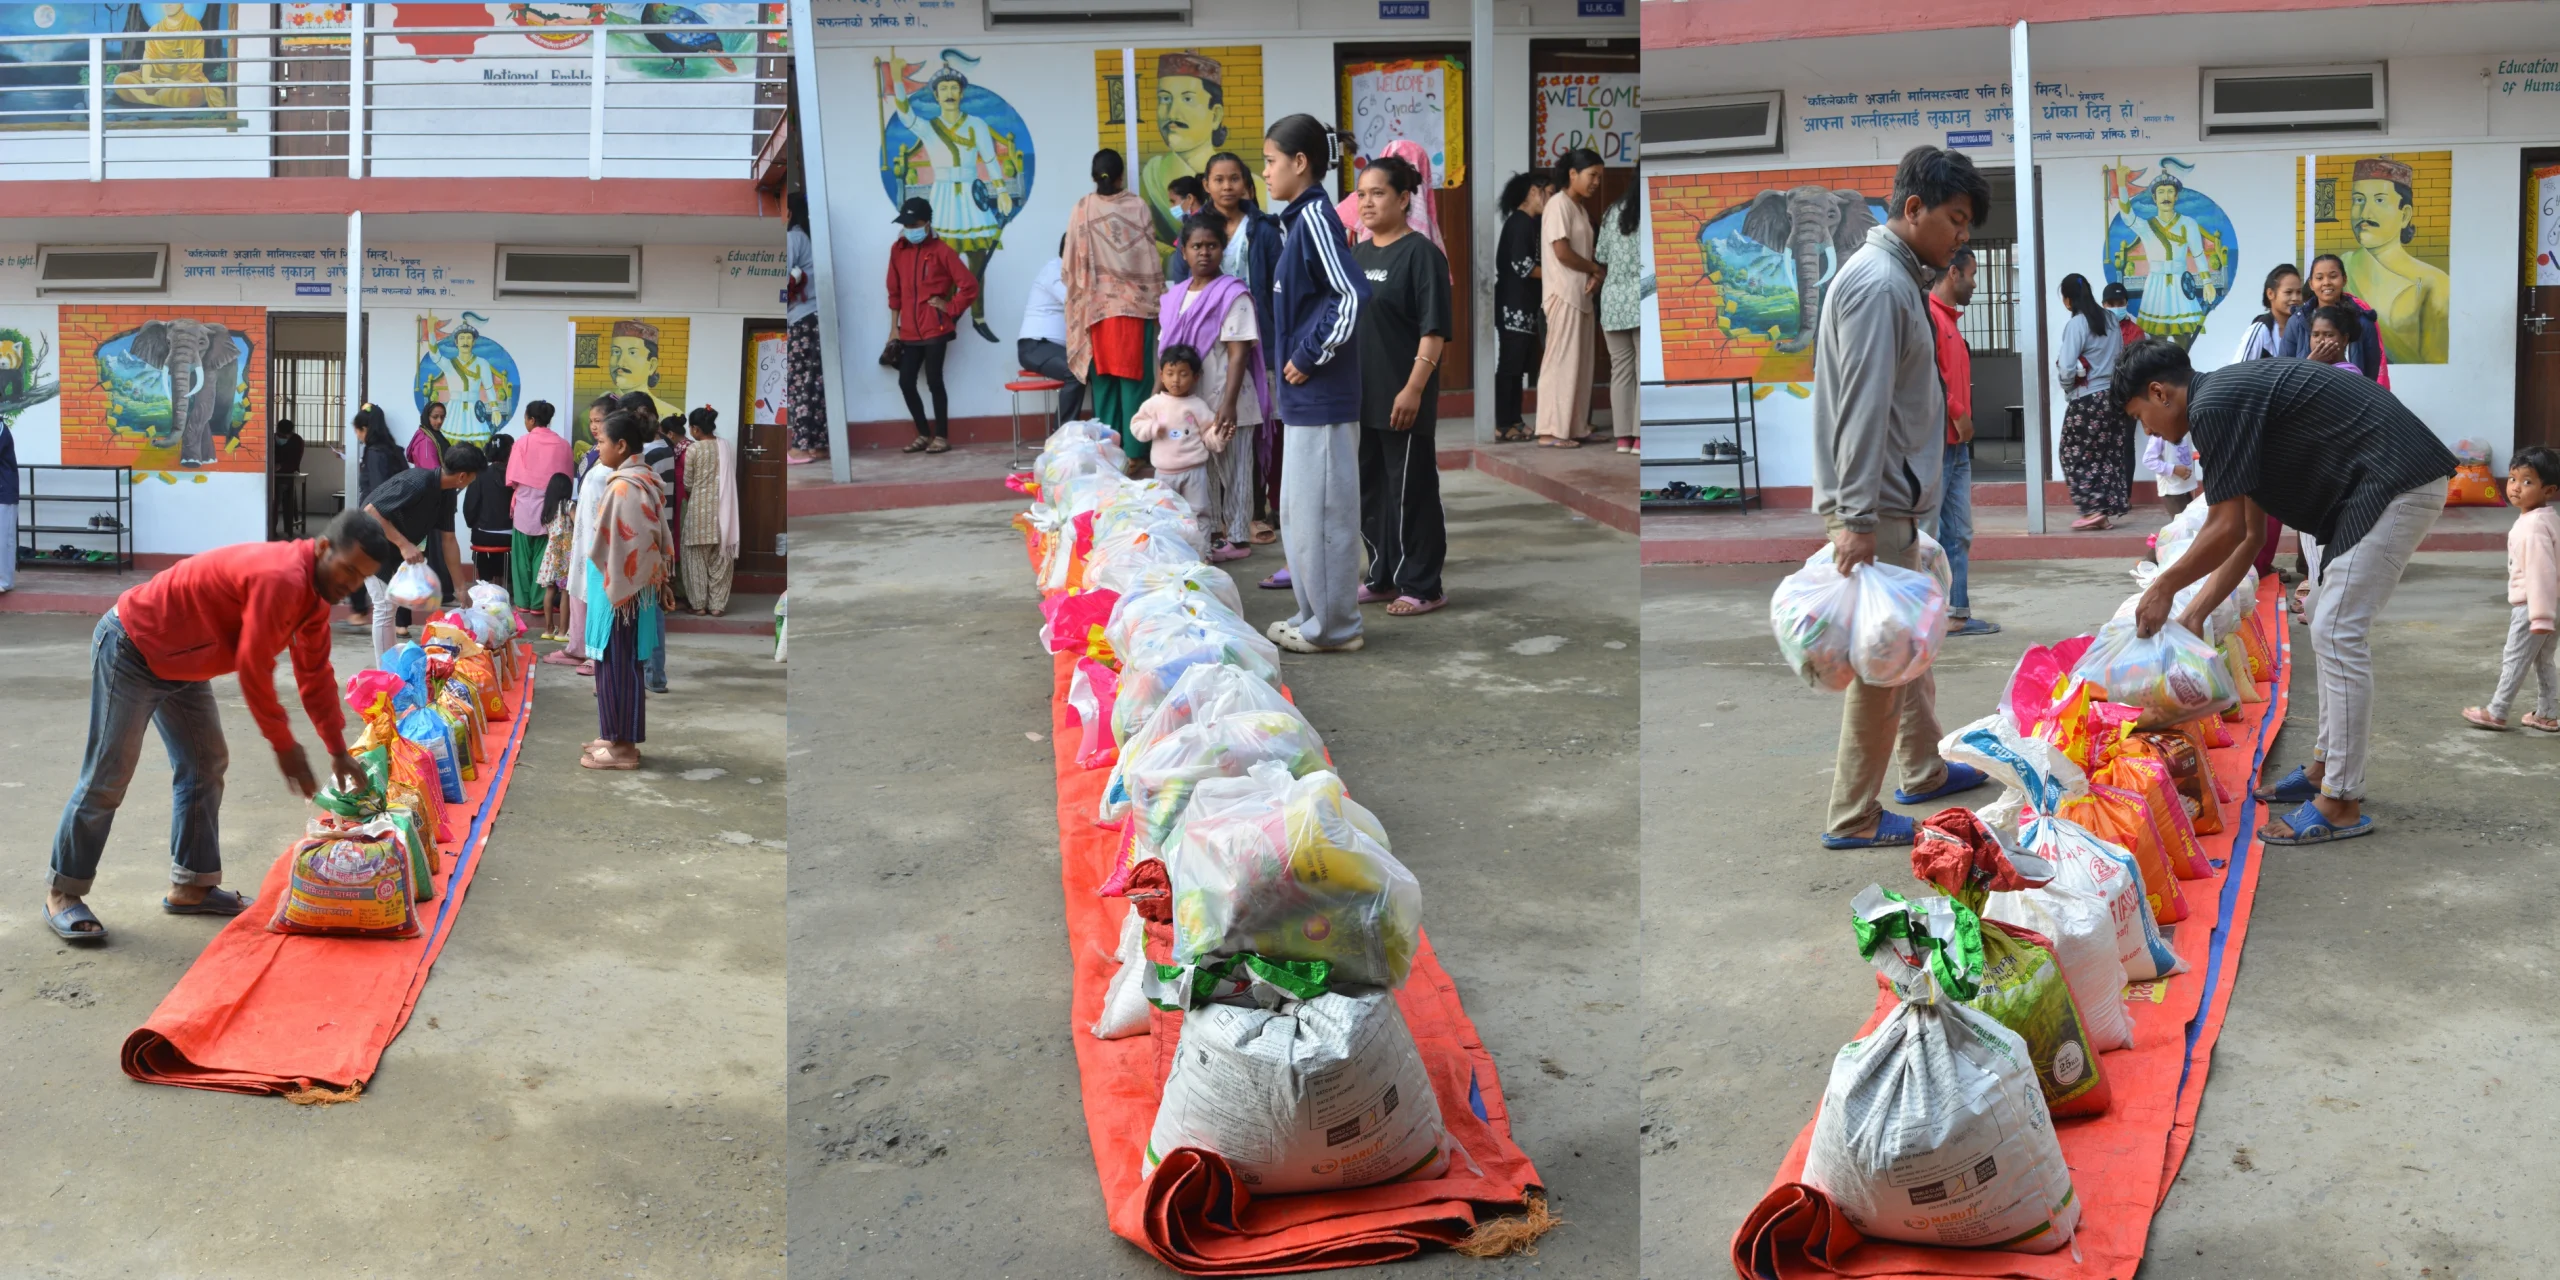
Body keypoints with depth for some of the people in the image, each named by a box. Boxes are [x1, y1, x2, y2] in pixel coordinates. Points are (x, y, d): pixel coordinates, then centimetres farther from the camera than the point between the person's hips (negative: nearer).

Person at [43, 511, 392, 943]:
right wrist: (284, 745, -17)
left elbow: (315, 675, 7)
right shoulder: (280, 579, -32)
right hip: (129, 647, -10)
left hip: (180, 661, 10)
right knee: (107, 777, -4)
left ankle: (190, 886, 17)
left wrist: (339, 753, 6)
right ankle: (62, 893, 8)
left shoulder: (315, 592, -1)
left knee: (205, 765, 10)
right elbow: (253, 669, -27)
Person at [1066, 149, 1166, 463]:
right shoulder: (1138, 207, -3)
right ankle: (1134, 449, 0)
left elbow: (1072, 264, 2)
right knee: (1134, 378, 2)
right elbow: (1152, 259, -2)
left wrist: (1081, 298, 15)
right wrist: (1157, 300, 6)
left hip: (1097, 306, 1)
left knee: (1104, 379, 7)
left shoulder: (1082, 210, -1)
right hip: (1135, 302, -1)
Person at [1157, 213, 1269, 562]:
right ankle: (1210, 532, 26)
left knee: (1231, 471, 2)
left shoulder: (1232, 294, -11)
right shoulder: (1175, 296, 10)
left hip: (1224, 404, -7)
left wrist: (1229, 404, -23)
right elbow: (1168, 350, 16)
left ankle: (1238, 538, 11)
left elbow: (1238, 353, -16)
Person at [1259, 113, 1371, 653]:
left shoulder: (1316, 217, -16)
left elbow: (1354, 295, -26)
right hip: (1307, 395, 10)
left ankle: (1332, 626, 7)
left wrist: (1310, 357, -18)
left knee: (1322, 509, -2)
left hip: (1321, 396, -10)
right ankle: (1315, 614, 25)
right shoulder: (1302, 218, 13)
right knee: (1300, 510, 16)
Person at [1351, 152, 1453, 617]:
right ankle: (1383, 578, 25)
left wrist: (1414, 388, -21)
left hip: (1401, 399, -8)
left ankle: (1424, 588, 7)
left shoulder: (1421, 253, -10)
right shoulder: (1356, 255, 13)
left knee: (1411, 493, -1)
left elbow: (1434, 330, -15)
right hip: (1360, 398, 8)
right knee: (1369, 490, 14)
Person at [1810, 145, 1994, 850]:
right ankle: (1852, 817, 3)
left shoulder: (1895, 277, 15)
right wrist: (1857, 519, -27)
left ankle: (1924, 770, 35)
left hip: (1893, 502, 10)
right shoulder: (1877, 282, -18)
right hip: (1875, 507, -10)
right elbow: (1861, 409, -24)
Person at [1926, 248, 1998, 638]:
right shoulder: (1927, 313, -10)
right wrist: (1958, 413, -15)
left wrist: (1962, 420, 9)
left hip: (1956, 443, 10)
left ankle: (1957, 613, 15)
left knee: (1958, 534, 11)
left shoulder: (1948, 318, 20)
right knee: (1928, 533, -7)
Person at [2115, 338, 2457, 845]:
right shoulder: (2234, 396, 17)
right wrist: (2194, 615, 18)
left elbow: (2227, 531, -13)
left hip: (2396, 485, -11)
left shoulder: (2213, 407, -14)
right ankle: (2326, 767, 28)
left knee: (2339, 636, -8)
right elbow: (2250, 535, 19)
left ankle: (2341, 803, -4)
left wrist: (2164, 587, 1)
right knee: (2331, 627, 18)